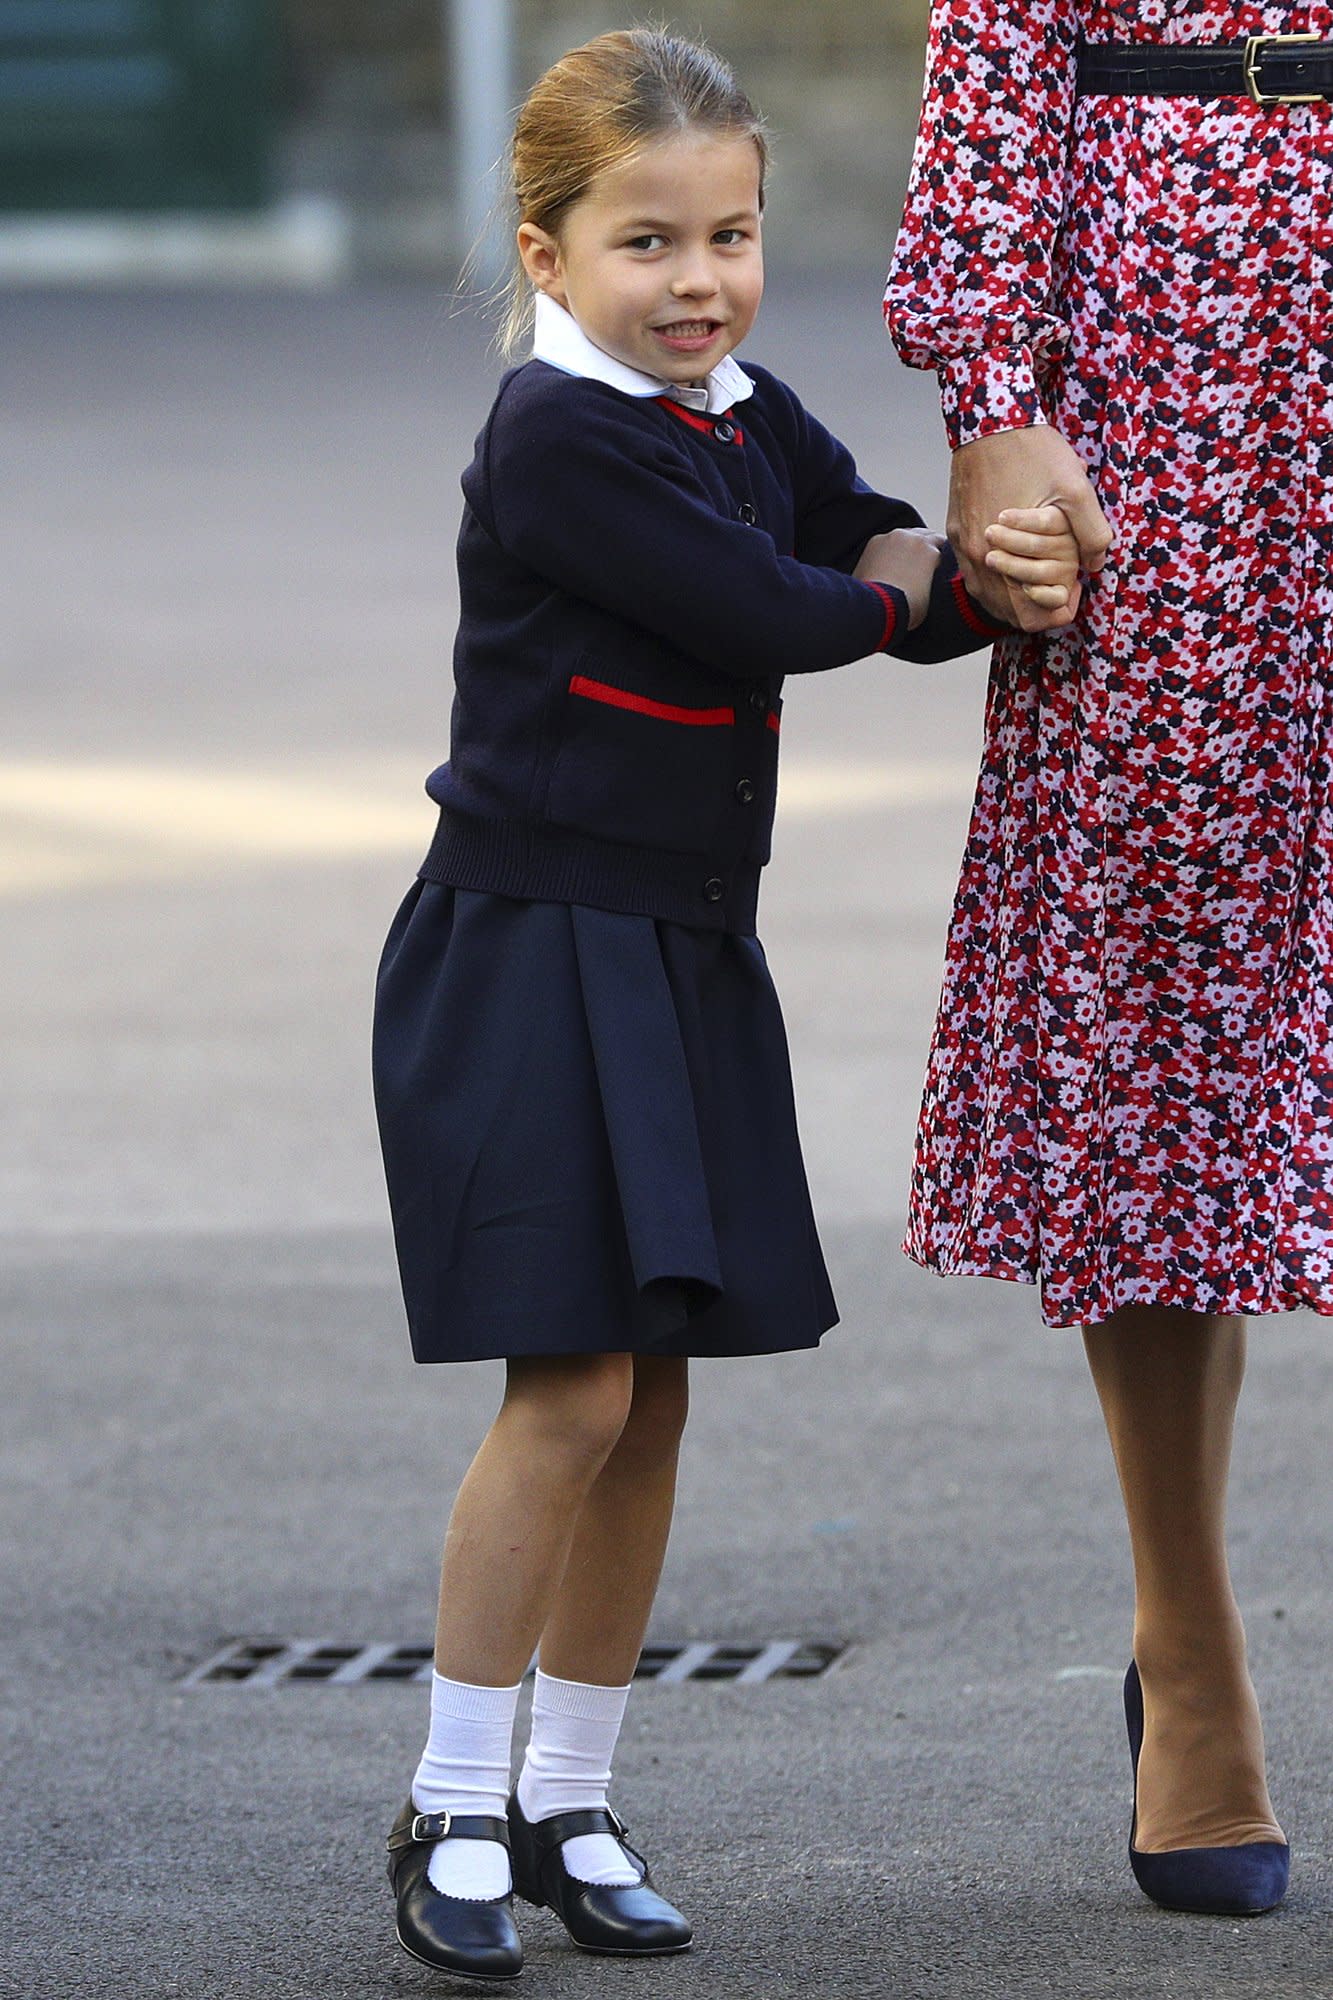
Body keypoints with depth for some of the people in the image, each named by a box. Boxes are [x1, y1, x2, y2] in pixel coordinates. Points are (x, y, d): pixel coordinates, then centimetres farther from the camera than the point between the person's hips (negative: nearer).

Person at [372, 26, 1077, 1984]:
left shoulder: (757, 427, 10)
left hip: (690, 962, 8)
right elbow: (763, 616, -20)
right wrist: (891, 580, -2)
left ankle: (571, 1803, 19)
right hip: (531, 950, -8)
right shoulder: (556, 439, -16)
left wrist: (1007, 582, -12)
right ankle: (454, 1810, 0)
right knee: (574, 1389, -11)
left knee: (652, 1397, 9)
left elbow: (911, 594, 10)